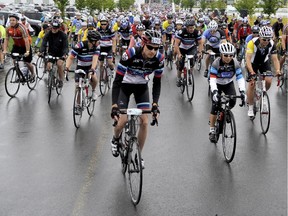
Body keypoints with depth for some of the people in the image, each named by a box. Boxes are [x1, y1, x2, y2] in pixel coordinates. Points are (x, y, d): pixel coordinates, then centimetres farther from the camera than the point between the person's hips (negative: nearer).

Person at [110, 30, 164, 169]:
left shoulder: (159, 59, -23)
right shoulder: (130, 54, -33)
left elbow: (157, 83, -11)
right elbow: (117, 80, -30)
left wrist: (155, 104, -25)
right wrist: (114, 105, -39)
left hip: (142, 86, 3)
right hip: (125, 85, -3)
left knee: (144, 122, -7)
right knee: (122, 121, -11)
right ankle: (115, 139, 25)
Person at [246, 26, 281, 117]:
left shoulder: (272, 44, -26)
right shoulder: (252, 43, -35)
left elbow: (275, 59, -24)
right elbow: (248, 59, -39)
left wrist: (277, 70, -42)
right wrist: (252, 72, -52)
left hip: (264, 62, 3)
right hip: (253, 63, -3)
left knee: (268, 81, -15)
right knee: (251, 84, -10)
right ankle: (250, 108, 4)